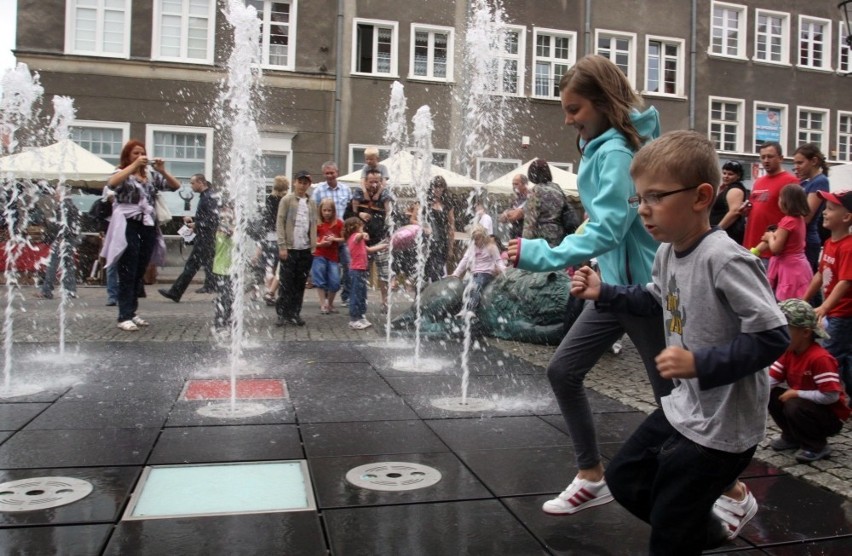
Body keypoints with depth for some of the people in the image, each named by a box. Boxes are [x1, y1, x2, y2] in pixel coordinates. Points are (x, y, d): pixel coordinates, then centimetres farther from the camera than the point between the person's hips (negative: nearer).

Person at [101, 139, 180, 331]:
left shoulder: (151, 175, 14)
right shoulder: (122, 174, 2)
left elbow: (176, 186, 7)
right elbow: (111, 183, -22)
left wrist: (162, 170, -7)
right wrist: (134, 165, -22)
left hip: (148, 227, 5)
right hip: (128, 226, -5)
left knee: (140, 273, 10)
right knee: (128, 274, -7)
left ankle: (132, 313, 19)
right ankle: (124, 317, -6)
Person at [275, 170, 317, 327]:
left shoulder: (311, 203, 11)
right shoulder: (287, 200, -1)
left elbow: (313, 225, 11)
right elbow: (280, 223, -5)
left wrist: (313, 247, 2)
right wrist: (282, 246, -11)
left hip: (305, 249, 4)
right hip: (290, 248, -4)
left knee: (300, 283, 7)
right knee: (286, 283, -1)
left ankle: (295, 313, 15)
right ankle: (282, 314, 7)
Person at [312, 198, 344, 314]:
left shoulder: (339, 223, 2)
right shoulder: (317, 224, -2)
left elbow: (344, 239, 5)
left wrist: (334, 239, -12)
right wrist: (320, 243, -18)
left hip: (333, 256, 2)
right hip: (319, 256, -1)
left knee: (335, 282, -1)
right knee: (320, 280, -1)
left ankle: (330, 303, 19)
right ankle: (323, 304, 8)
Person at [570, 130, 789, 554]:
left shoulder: (724, 260, -26)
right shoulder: (666, 253, 1)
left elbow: (773, 337, -27)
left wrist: (700, 363, -32)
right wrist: (603, 294, 10)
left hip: (721, 428, -9)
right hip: (684, 409, 9)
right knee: (624, 479, 22)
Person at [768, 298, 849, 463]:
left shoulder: (820, 358, -28)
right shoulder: (787, 352, -3)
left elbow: (831, 396, -31)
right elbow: (769, 381, -7)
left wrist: (796, 393, -23)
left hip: (831, 416, -8)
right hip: (805, 405, 8)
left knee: (795, 407, -33)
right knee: (771, 395, -8)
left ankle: (817, 447, -6)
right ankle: (792, 437, 12)